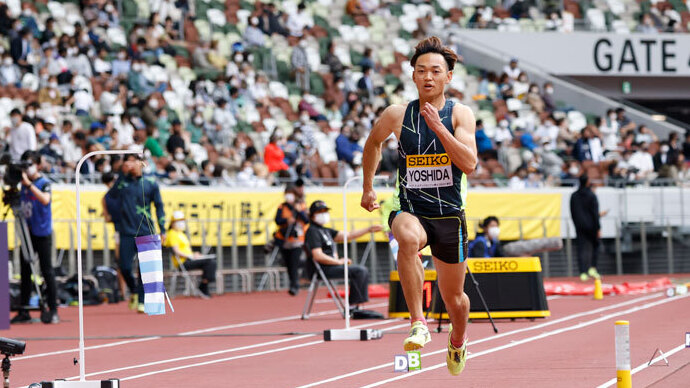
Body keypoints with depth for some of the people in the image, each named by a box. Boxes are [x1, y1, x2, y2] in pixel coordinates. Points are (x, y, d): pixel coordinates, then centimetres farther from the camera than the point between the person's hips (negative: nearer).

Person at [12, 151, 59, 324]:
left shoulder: (44, 183, -9)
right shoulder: (23, 183, 10)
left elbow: (45, 199, -30)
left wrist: (29, 184, -32)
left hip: (42, 233, -7)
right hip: (27, 232, 7)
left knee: (47, 271, -5)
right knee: (25, 271, 8)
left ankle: (53, 311, -1)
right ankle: (24, 311, 12)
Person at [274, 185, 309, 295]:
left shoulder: (302, 206, 6)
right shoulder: (282, 207, 9)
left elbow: (307, 220, -4)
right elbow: (277, 220, -4)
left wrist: (300, 211, -17)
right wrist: (287, 220, -22)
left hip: (297, 240, -3)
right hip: (284, 240, 3)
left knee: (294, 264, -14)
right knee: (288, 265, 6)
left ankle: (294, 286, -18)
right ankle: (294, 285, 19)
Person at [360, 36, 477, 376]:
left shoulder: (460, 115, -5)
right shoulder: (397, 115, -1)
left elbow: (469, 164, -18)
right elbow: (373, 142, 20)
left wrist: (438, 126, -25)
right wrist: (368, 187, 22)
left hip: (449, 215, 1)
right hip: (410, 210, -1)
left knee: (453, 295, 13)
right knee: (409, 239, -38)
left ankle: (458, 341, 46)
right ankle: (418, 322, -36)